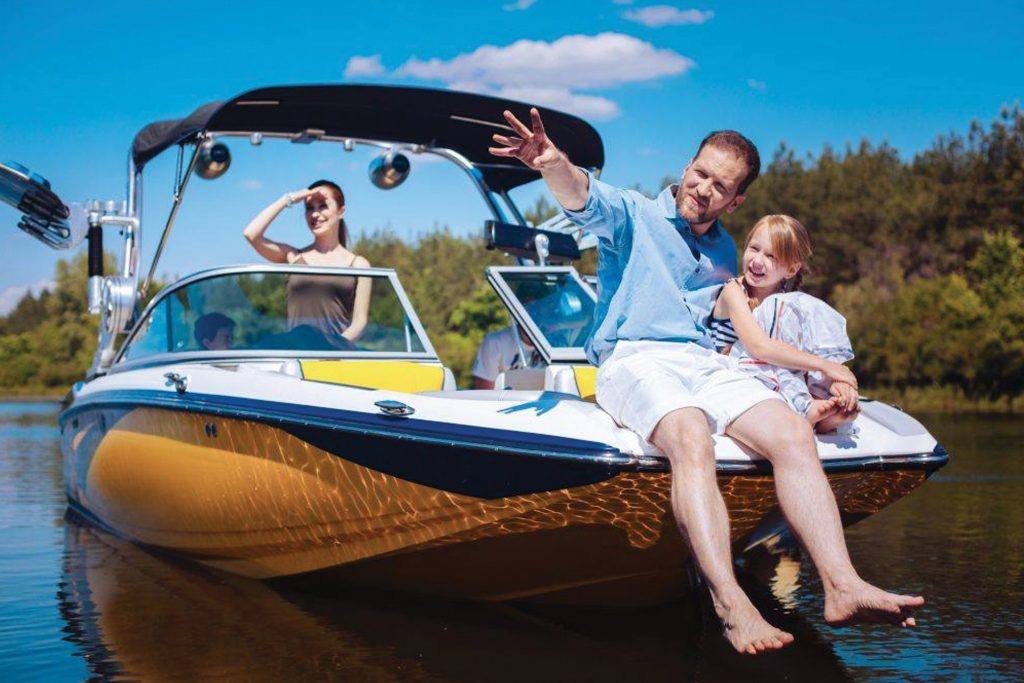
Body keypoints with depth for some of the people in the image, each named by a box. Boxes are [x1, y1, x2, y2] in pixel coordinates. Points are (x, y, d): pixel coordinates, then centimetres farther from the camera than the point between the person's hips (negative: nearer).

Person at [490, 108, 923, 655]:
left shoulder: (725, 253, 25)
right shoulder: (633, 216, 7)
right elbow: (583, 198, -16)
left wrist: (822, 365, 28)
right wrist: (553, 163, -40)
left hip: (705, 365, 6)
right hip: (633, 360, -5)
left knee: (794, 435, -21)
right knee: (692, 440, -36)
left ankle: (842, 588, -26)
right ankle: (731, 608, -45)